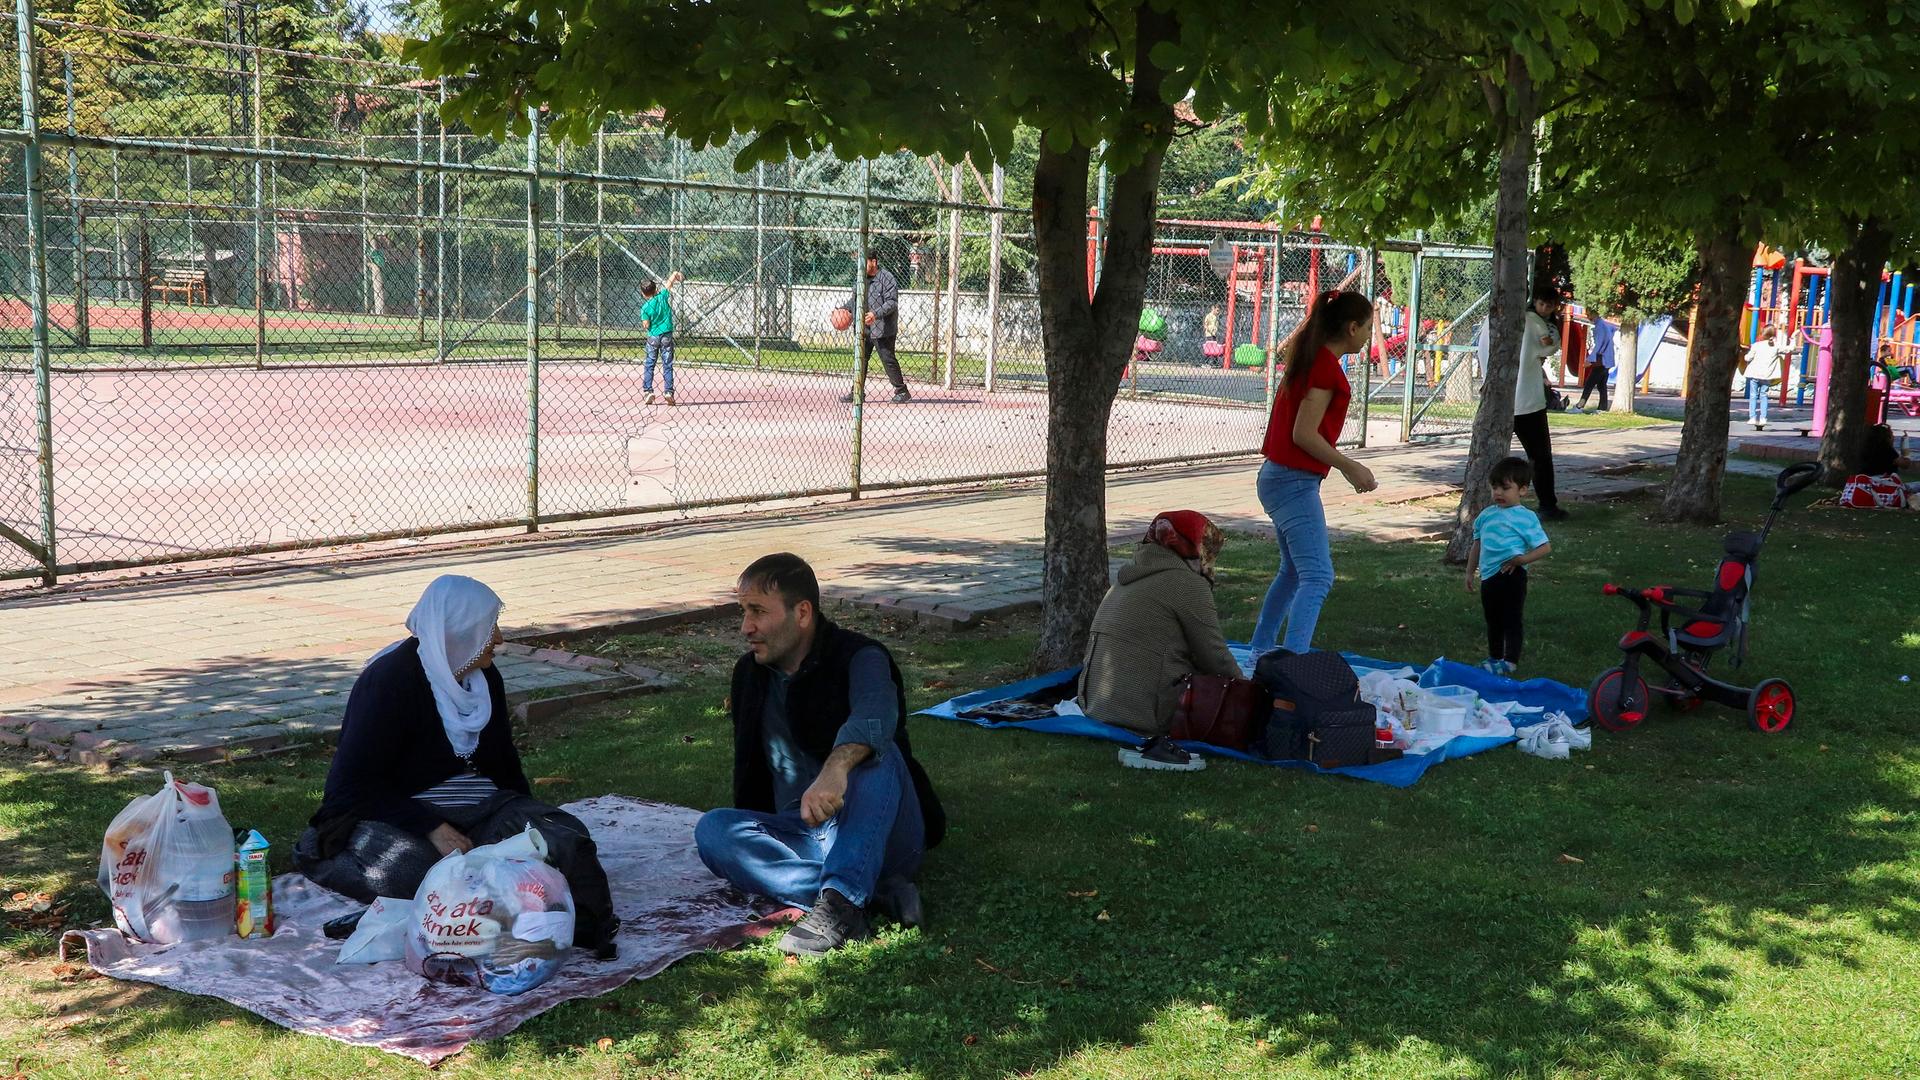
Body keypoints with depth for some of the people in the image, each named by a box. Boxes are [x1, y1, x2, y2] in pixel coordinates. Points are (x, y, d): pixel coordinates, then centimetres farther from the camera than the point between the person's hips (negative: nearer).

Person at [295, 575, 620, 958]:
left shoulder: (484, 678, 9)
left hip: (477, 811, 6)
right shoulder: (390, 680, -13)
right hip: (394, 817, -6)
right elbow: (355, 785, -17)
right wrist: (431, 828, -26)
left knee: (565, 836, -22)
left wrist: (529, 821, 3)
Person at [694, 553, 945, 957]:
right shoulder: (749, 674, 12)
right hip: (800, 836, 5)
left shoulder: (859, 658, -10)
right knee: (712, 829, -22)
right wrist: (749, 840, 15)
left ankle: (841, 901, -47)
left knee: (872, 754, -33)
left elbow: (874, 716, -35)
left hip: (876, 837, -5)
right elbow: (749, 773, 25)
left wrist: (835, 767, -55)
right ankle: (869, 894, -32)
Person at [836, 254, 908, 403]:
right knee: (861, 359, 11)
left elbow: (892, 302, -19)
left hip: (882, 329, -8)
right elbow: (855, 299, 22)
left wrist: (876, 314, -31)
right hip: (864, 329, 8)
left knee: (888, 360, -4)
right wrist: (844, 308, 6)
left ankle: (902, 391, 5)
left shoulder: (886, 278, -13)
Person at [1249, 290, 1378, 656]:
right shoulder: (1327, 367, -17)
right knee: (1317, 577, -15)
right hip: (1295, 482, -10)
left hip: (1278, 476, 10)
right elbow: (1304, 434, -21)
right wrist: (1350, 467, -14)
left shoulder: (1310, 357, 12)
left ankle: (1261, 649, 31)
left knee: (1295, 569, 23)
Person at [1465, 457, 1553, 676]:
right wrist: (1470, 572, 18)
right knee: (1492, 619, 19)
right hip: (1488, 576, 7)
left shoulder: (1525, 518, -8)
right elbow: (1477, 545, 20)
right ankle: (1494, 657, 32)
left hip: (1510, 575, -7)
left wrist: (1522, 559, -21)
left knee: (1512, 618, -1)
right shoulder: (1486, 515, 10)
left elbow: (1545, 547, -10)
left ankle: (1510, 661, 4)